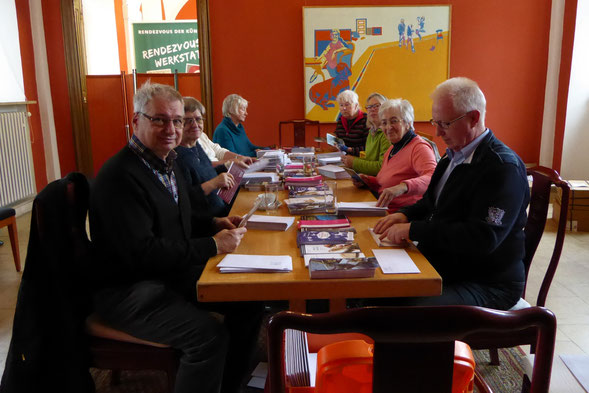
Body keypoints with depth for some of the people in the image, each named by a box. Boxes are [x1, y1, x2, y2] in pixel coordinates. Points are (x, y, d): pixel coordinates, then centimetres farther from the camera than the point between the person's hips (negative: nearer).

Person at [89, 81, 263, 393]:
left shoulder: (167, 161, 10)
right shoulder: (120, 176, -21)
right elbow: (142, 253, -27)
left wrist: (215, 224, 3)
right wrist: (212, 245, -23)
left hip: (172, 272, 10)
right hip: (126, 289, -9)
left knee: (249, 300, 2)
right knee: (208, 334, -28)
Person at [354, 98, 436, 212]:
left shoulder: (419, 147, -12)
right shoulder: (393, 148, 17)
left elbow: (434, 178, -30)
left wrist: (403, 186, -46)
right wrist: (369, 181, 7)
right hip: (386, 210, 8)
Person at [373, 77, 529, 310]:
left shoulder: (504, 168, -18)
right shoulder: (455, 155, 11)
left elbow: (481, 238, -26)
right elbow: (432, 203, 23)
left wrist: (413, 230, -23)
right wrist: (405, 215, 1)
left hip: (486, 284, -8)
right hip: (441, 269, 8)